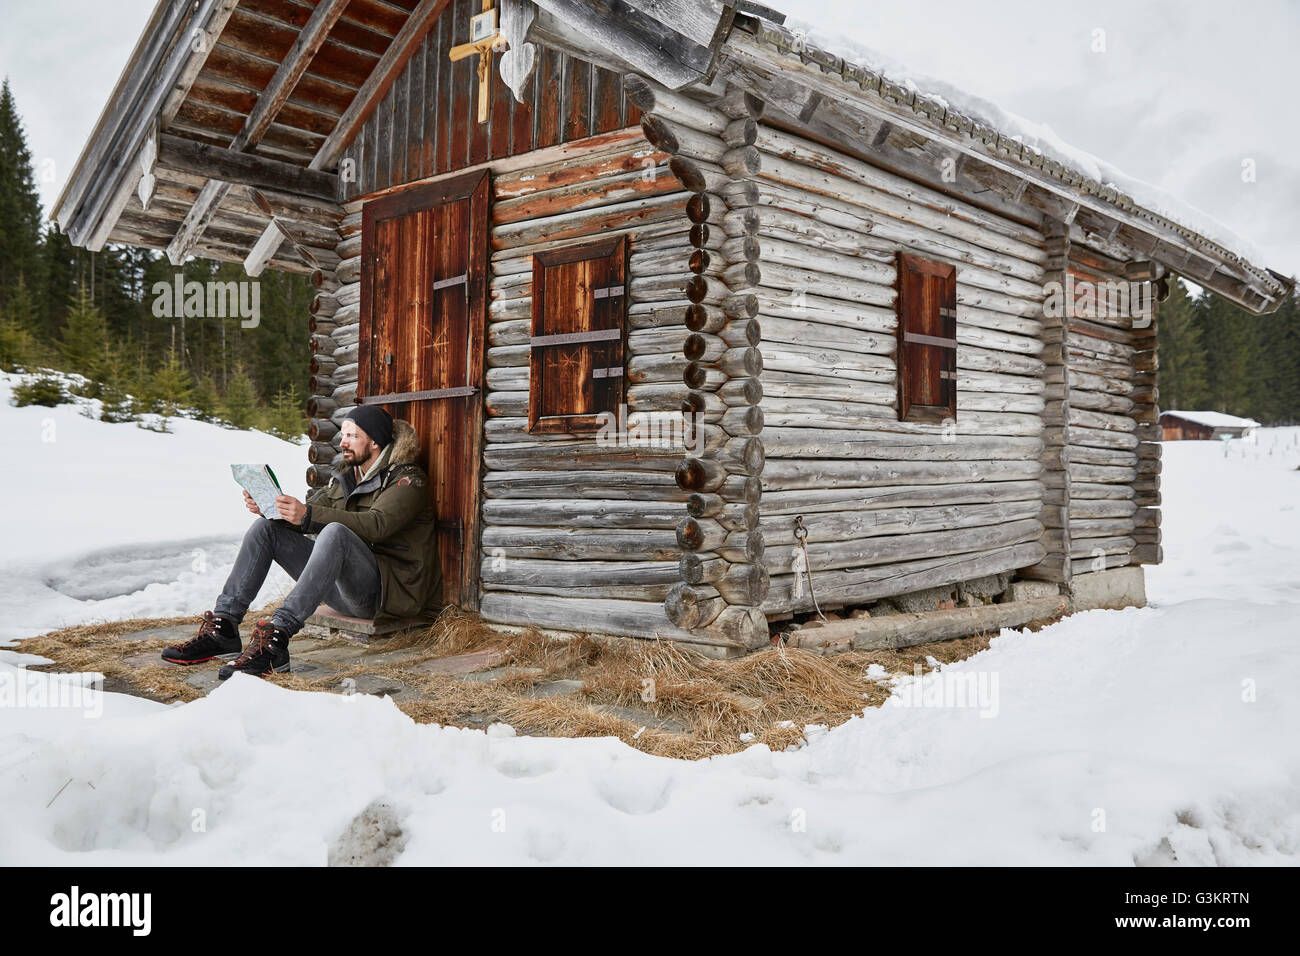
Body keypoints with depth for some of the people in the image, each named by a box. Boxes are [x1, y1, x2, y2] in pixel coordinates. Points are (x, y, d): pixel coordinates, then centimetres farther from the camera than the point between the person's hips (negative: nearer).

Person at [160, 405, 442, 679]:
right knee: (265, 528, -2)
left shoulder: (408, 480, -5)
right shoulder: (345, 478, 20)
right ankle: (222, 629, -13)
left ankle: (276, 638, -44)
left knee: (335, 533, -36)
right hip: (341, 588, 8)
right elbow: (310, 511, 11)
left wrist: (308, 515, -33)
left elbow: (375, 525, -24)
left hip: (388, 588, -7)